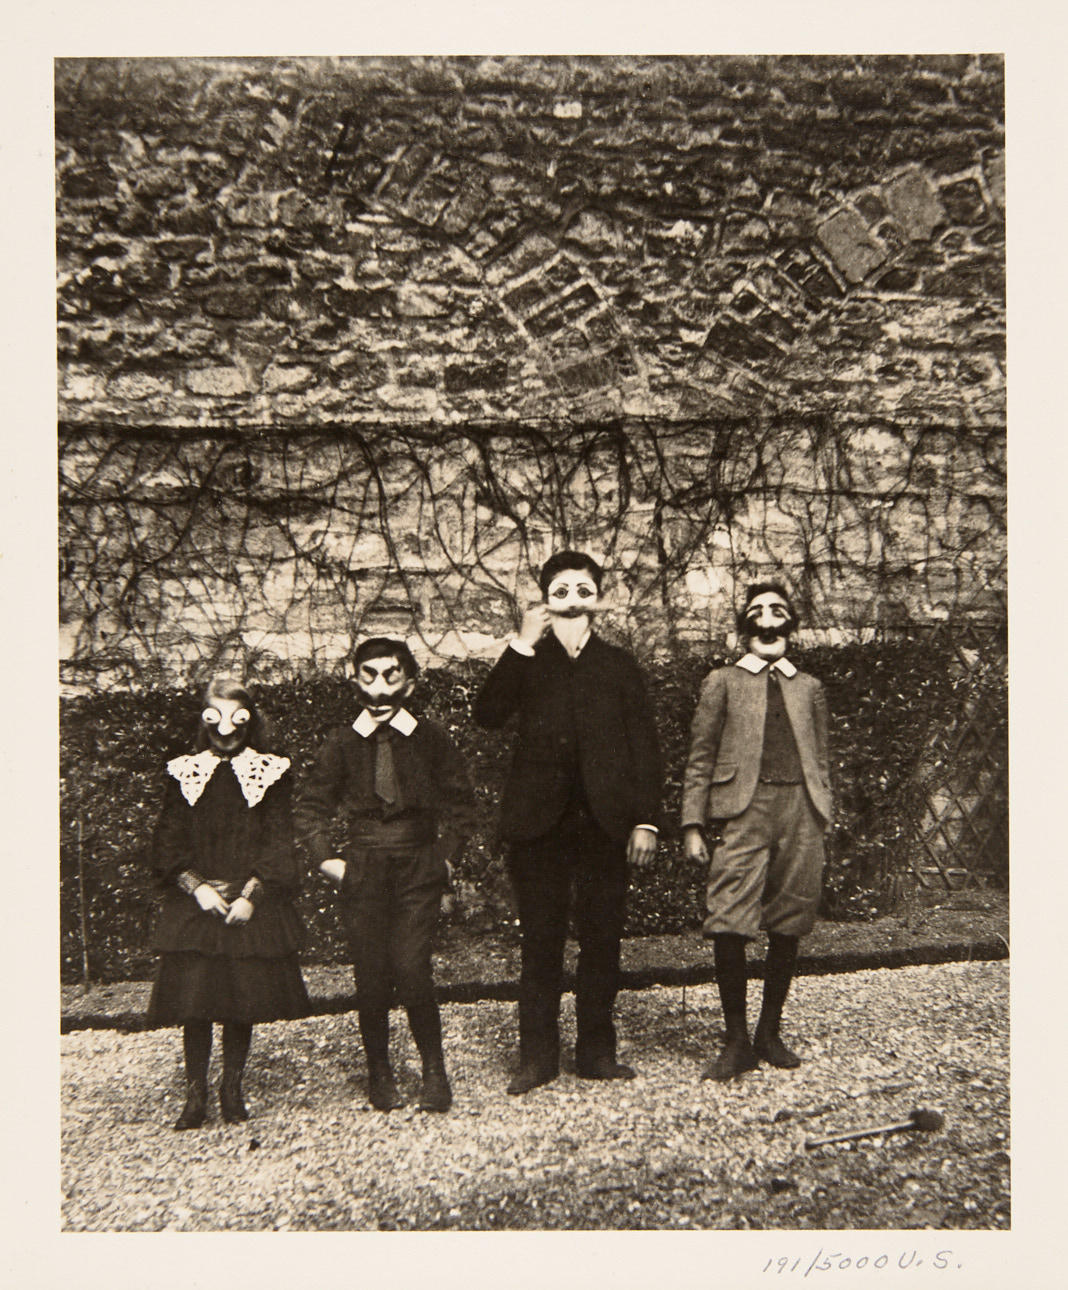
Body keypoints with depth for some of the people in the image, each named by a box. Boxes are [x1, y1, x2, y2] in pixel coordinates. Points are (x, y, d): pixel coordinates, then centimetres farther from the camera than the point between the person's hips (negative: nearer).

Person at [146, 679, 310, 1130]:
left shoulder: (270, 773, 3)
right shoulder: (184, 774, 7)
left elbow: (279, 843, -1)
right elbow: (167, 844, 4)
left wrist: (250, 895, -11)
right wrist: (198, 888, -9)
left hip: (251, 904, -1)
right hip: (194, 904, 1)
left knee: (244, 999, 3)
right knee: (193, 1000, -2)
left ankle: (232, 1088, 20)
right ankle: (195, 1094, 12)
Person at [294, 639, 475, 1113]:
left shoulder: (431, 738, 4)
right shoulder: (341, 742, 5)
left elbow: (460, 803, 10)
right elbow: (309, 808, 11)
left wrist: (446, 856, 2)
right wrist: (329, 859, 2)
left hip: (419, 871, -1)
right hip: (361, 874, 1)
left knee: (413, 975, -8)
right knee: (372, 980, 2)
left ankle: (434, 1073, 12)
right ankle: (379, 1074, 22)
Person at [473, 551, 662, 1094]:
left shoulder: (618, 664, 12)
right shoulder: (527, 662, 11)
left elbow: (643, 746, 8)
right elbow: (488, 714, -8)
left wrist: (646, 820, -1)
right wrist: (522, 646, -11)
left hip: (604, 820, 1)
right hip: (539, 819, -1)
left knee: (601, 939, 5)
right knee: (540, 941, 4)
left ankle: (596, 1053, 19)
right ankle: (537, 1056, 15)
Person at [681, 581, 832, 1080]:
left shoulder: (809, 687, 20)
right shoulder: (722, 682, 12)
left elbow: (821, 760, 20)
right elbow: (700, 757, 7)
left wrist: (821, 823, 12)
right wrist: (692, 825, -1)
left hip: (799, 810, 3)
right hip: (744, 808, -3)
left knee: (787, 928, 5)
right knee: (728, 926, -11)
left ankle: (770, 1034, 20)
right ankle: (736, 1040, 3)